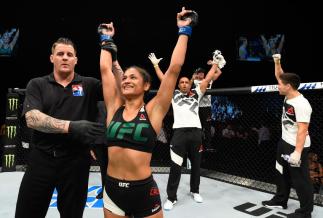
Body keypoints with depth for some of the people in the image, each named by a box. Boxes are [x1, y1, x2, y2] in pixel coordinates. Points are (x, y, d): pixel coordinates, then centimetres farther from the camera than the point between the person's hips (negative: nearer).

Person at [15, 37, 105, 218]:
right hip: (41, 158, 1)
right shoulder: (37, 85, 3)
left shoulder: (88, 84, 3)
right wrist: (71, 126, -25)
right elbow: (32, 118, -11)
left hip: (76, 160, 0)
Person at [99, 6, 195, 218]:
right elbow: (105, 69, 4)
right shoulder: (115, 108, 0)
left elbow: (174, 68, -12)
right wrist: (106, 39, 15)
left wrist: (184, 31, -5)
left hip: (144, 191, -3)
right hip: (112, 189, 3)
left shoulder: (153, 111, -9)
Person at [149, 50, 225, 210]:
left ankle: (195, 191, 35)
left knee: (196, 164, 15)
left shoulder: (196, 94, 16)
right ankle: (171, 197, 10)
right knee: (175, 166, -2)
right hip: (179, 132, -2)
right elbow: (163, 79, 19)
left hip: (195, 132, 3)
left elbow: (207, 79, 18)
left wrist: (215, 64, 22)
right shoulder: (174, 94, 13)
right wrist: (155, 64, 26)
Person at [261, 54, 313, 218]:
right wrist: (277, 62, 5)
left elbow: (302, 129, -29)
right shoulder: (288, 97, 0)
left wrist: (297, 152, -31)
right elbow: (280, 76, 14)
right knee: (282, 173, 21)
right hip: (284, 142, 10)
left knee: (300, 179, 4)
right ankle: (280, 200, 38)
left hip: (296, 146, -10)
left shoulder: (301, 104, -25)